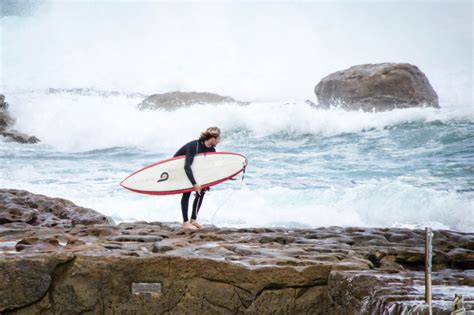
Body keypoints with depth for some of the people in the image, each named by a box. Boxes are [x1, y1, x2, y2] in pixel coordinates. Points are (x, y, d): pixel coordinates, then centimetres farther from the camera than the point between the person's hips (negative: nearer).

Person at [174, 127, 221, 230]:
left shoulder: (211, 150, -12)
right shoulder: (193, 146, -36)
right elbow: (187, 166, -45)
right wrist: (194, 183, -52)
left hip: (194, 168, 8)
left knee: (202, 190, -4)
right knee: (187, 192, -20)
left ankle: (193, 220, 2)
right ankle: (185, 222, -20)